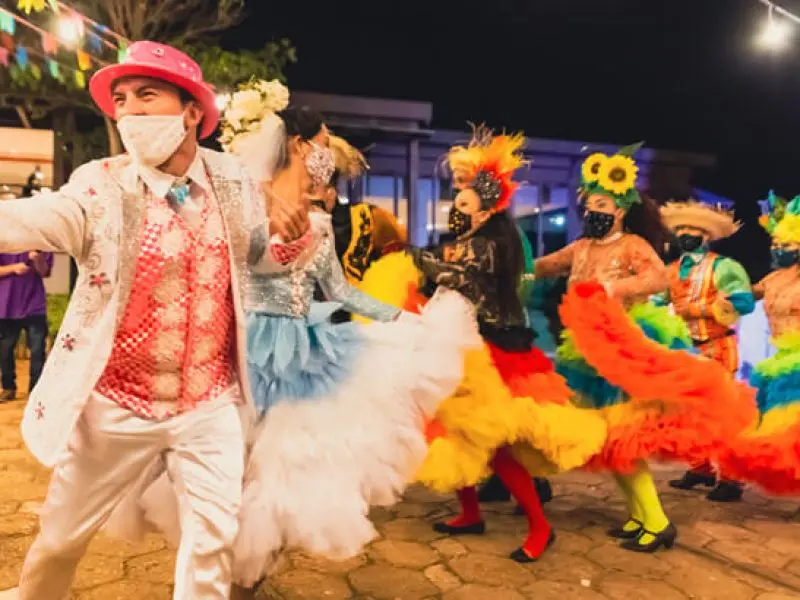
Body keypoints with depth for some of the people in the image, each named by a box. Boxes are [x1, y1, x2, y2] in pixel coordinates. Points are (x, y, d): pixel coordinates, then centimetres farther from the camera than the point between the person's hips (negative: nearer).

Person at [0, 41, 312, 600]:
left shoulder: (232, 180, -4)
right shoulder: (101, 186, -12)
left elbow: (260, 255, 9)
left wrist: (292, 235, -13)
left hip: (210, 402, 1)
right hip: (115, 404, 0)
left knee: (216, 533, 11)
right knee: (62, 535, 20)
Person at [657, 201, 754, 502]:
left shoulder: (721, 266, -9)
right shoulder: (671, 271, 10)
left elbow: (743, 302, -21)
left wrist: (697, 309, -22)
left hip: (716, 349, -6)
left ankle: (728, 479, 4)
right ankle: (701, 469, 24)